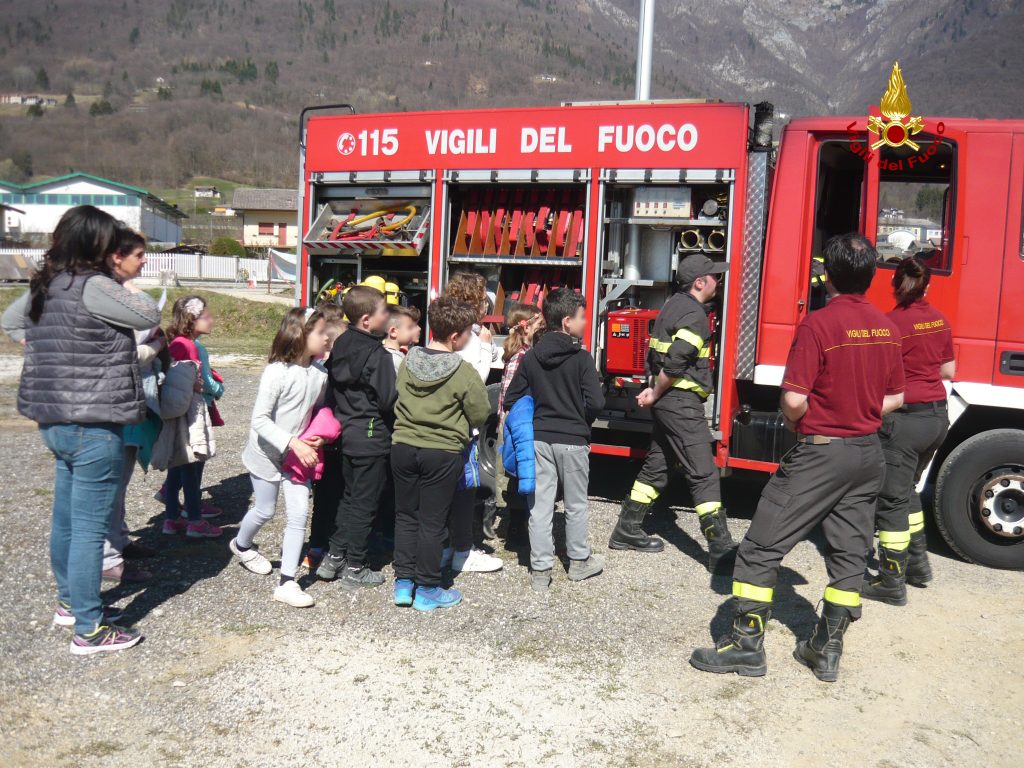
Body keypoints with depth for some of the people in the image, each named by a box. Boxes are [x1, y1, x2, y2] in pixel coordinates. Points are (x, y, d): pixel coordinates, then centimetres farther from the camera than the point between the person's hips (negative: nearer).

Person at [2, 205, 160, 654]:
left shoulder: (43, 287, 10)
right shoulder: (92, 286, -18)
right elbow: (149, 316, -10)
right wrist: (122, 293, 7)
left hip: (54, 420, 9)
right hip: (93, 426, -9)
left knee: (66, 519, 21)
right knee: (89, 527, -2)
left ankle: (69, 602, 37)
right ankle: (89, 630, 7)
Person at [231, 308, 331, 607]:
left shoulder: (319, 374, -6)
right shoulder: (277, 372, -24)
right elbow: (259, 419, -24)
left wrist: (319, 437, -11)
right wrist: (293, 443, -31)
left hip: (299, 456, 5)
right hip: (267, 454, -5)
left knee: (299, 513, -4)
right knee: (265, 510, 12)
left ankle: (287, 583, 3)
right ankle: (241, 544, 47)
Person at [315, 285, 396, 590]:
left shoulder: (340, 347, 4)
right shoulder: (378, 355, -20)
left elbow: (332, 390, 11)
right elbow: (389, 401, -20)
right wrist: (393, 425, -2)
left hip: (347, 435, 8)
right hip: (372, 438, -8)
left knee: (349, 497, 21)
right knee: (365, 504, 4)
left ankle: (334, 557, 25)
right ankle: (354, 568, 13)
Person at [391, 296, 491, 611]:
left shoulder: (409, 361, -2)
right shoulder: (464, 372, -16)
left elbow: (398, 399, 10)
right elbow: (481, 414, -6)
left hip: (403, 447, 4)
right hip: (443, 453, -4)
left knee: (405, 515, 15)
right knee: (432, 522, 5)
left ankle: (403, 583, 21)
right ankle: (427, 589, 15)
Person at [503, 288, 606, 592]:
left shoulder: (531, 357, 0)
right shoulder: (582, 358, -12)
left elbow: (510, 400, 2)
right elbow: (596, 402, -17)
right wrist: (581, 422, 3)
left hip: (539, 439, 3)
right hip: (573, 440, -3)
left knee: (540, 505, 6)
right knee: (576, 505, 14)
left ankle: (540, 570, 9)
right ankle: (579, 562, 28)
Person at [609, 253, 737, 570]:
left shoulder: (673, 305, 15)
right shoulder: (695, 313, -15)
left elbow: (657, 355, 17)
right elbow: (676, 361, -23)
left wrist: (655, 389, 13)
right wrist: (656, 394, -12)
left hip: (666, 401, 10)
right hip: (682, 403, -10)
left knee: (657, 466, 17)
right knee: (704, 475, -8)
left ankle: (627, 531, 24)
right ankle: (721, 550, -7)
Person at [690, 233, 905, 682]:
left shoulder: (818, 325, -17)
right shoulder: (886, 328, 4)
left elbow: (794, 400, -20)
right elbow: (895, 399, 12)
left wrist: (796, 422, 0)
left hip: (821, 453, -7)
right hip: (869, 454, 7)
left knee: (761, 547, 1)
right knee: (849, 554, 12)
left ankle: (746, 644, 5)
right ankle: (827, 650, 21)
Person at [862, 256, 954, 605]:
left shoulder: (894, 321, -16)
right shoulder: (940, 319, 5)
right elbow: (948, 371, 14)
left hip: (905, 418, -7)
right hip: (937, 415, 8)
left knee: (893, 498, 0)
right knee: (907, 489, 23)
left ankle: (892, 583, 6)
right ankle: (917, 562, 31)